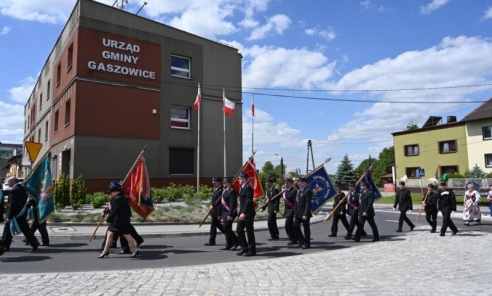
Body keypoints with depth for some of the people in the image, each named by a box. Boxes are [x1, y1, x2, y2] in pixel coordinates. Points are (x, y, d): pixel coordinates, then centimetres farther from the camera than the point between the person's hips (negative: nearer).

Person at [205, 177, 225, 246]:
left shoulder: (220, 191, -20)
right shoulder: (216, 190, 11)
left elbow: (220, 203, -22)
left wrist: (219, 215, -21)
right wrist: (212, 205, 3)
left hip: (216, 212, -10)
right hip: (214, 211, 10)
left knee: (213, 226, 0)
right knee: (218, 225, 18)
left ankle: (211, 241, 10)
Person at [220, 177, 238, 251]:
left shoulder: (231, 191, -16)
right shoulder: (225, 191, 14)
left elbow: (232, 204, -22)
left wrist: (230, 215, -25)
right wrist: (220, 214, 19)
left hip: (229, 213, -10)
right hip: (225, 213, 10)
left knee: (227, 229, -8)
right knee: (227, 229, 11)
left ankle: (236, 241, 8)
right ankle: (229, 245, 18)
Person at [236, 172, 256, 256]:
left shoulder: (248, 188, -15)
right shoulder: (242, 187, 14)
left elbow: (248, 201, -22)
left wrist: (244, 213, -27)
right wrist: (241, 212, 15)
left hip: (248, 213, -9)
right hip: (242, 213, 9)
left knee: (249, 231, 0)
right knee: (239, 230, 10)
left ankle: (252, 251, 11)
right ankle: (244, 248, 20)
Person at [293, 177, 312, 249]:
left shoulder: (307, 191, -12)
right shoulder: (298, 191, 15)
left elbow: (308, 204, -17)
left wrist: (305, 214, -21)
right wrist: (295, 213, 14)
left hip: (304, 214, -8)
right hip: (298, 214, 8)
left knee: (306, 228, 3)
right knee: (295, 227, 8)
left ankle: (307, 244, 14)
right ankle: (301, 240, 23)